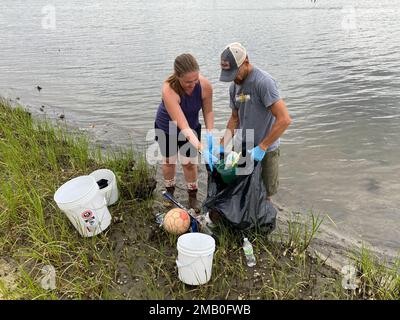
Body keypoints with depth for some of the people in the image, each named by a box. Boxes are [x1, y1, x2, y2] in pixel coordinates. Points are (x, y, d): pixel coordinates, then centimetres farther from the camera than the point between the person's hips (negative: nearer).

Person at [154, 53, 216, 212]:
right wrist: (202, 150, -49)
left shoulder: (205, 85, -31)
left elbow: (208, 111, -11)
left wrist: (209, 134, -24)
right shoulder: (169, 90, -42)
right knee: (169, 161, 17)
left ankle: (192, 196, 32)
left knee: (189, 162, 9)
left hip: (192, 126, 2)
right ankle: (170, 192, 43)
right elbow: (183, 127, -44)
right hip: (167, 127, -2)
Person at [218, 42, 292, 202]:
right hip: (242, 147, 6)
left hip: (266, 150, -6)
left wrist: (261, 147, -25)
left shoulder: (263, 81, -23)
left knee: (265, 193, 13)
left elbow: (284, 119, -28)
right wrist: (222, 146, -1)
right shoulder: (234, 86, 1)